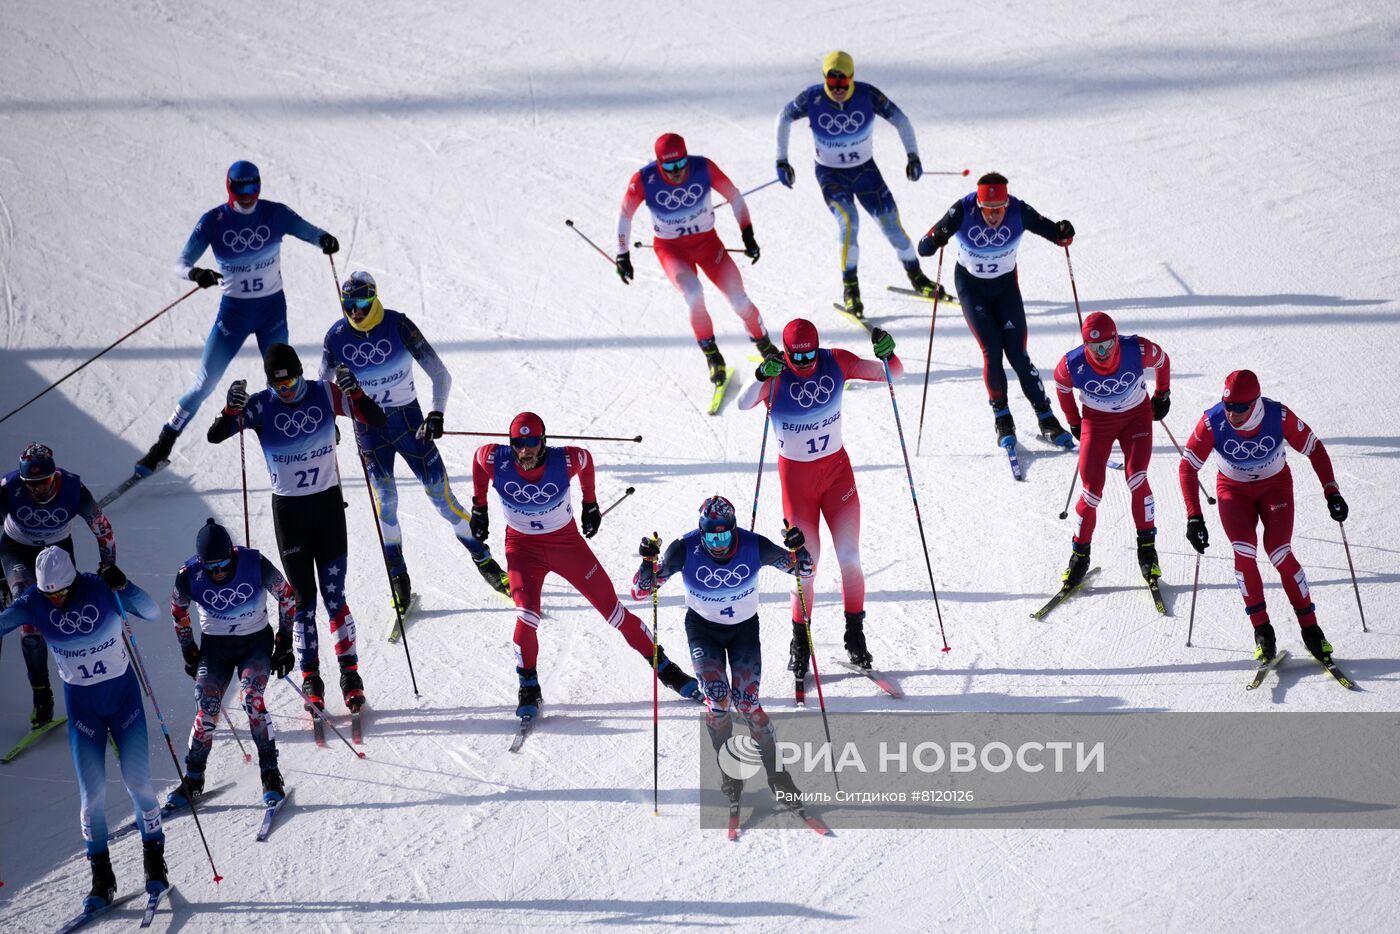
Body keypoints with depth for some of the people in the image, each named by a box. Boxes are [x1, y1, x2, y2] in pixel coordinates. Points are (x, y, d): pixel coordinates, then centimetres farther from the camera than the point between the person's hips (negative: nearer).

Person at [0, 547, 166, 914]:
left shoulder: (100, 589, -18)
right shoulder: (34, 603, -13)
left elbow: (151, 611, -24)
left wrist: (122, 585, -38)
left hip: (123, 693, -1)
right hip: (81, 701, 1)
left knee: (138, 782, -1)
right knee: (91, 791, -3)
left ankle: (154, 860, 19)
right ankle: (102, 877, 8)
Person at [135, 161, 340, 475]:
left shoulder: (275, 214, -8)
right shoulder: (213, 221, -11)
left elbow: (307, 230, -12)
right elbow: (182, 262, -14)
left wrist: (325, 239, -37)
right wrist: (196, 273, -38)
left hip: (272, 308, 1)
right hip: (233, 310, -1)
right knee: (204, 384, -2)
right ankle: (163, 446, 8)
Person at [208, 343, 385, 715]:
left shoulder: (325, 394, -7)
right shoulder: (261, 405, -8)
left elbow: (377, 419, -9)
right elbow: (214, 436, -13)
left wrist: (354, 392, -28)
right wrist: (232, 410, -33)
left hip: (328, 503, 0)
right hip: (288, 510, 0)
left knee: (334, 595, 1)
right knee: (303, 599, 3)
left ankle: (350, 671, 11)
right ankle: (310, 677, 13)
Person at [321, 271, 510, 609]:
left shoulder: (398, 326, -16)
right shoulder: (336, 337, -8)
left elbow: (440, 375, -15)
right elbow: (323, 386, 8)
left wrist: (437, 413, -29)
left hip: (408, 420, -2)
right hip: (367, 426, 2)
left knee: (441, 495, 0)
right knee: (384, 498, -10)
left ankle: (484, 561, 15)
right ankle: (398, 579, 2)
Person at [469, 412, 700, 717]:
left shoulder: (564, 460, -25)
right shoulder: (495, 461, -23)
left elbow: (586, 459, -1)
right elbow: (478, 456, 2)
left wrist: (590, 503, 12)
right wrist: (478, 507, 10)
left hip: (566, 541, 0)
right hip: (522, 546, 0)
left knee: (610, 606, 2)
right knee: (527, 615, -20)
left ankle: (664, 668, 14)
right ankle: (529, 689, 1)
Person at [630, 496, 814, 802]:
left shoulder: (754, 546, -23)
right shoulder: (685, 550, -24)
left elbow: (804, 569, -8)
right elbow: (640, 591, -19)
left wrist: (798, 550, -30)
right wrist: (649, 562, -37)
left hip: (744, 628, 0)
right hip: (703, 629, 0)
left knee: (746, 703, -14)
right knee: (717, 699, -20)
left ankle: (778, 774, 4)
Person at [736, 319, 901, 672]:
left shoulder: (836, 363, -9)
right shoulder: (775, 374, -16)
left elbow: (893, 373, -5)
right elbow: (744, 403, -34)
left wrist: (887, 354, -28)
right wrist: (761, 377, -53)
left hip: (836, 468, 2)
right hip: (796, 474, -2)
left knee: (849, 557, -3)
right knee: (806, 563, -2)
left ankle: (855, 635, 13)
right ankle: (800, 642, 14)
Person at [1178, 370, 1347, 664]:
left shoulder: (1279, 416, -27)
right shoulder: (1212, 422, -26)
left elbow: (1315, 449, -13)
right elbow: (1187, 466, -18)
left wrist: (1332, 493, -18)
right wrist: (1194, 517, -25)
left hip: (1275, 486, -1)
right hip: (1234, 490, 1)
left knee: (1279, 553, -19)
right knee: (1244, 552, -22)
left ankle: (1310, 628, -5)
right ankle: (1261, 629, -9)